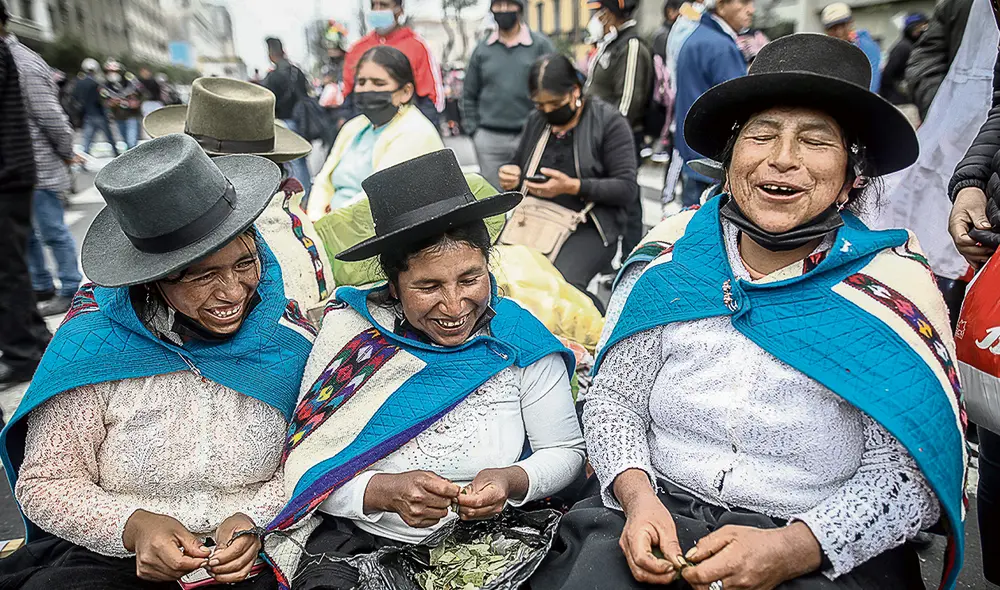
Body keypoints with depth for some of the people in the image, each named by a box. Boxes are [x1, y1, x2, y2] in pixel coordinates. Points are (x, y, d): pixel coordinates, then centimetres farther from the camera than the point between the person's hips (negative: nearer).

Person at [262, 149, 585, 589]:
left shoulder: (521, 340, -5)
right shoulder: (349, 329, -7)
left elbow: (565, 451, 3)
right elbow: (304, 468, -7)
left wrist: (512, 482, -18)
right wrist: (386, 492, -24)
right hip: (353, 541, -2)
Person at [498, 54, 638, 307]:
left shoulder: (609, 122, -3)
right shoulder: (536, 120, 14)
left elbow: (627, 188, -9)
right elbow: (519, 165, 27)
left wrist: (572, 186, -21)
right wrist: (511, 177, 1)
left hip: (589, 227, -5)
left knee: (563, 282, -32)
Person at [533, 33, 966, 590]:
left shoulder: (893, 289, -4)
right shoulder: (671, 260, 1)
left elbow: (908, 476, -6)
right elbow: (613, 402, 4)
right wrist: (639, 499, -13)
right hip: (654, 526, 1)